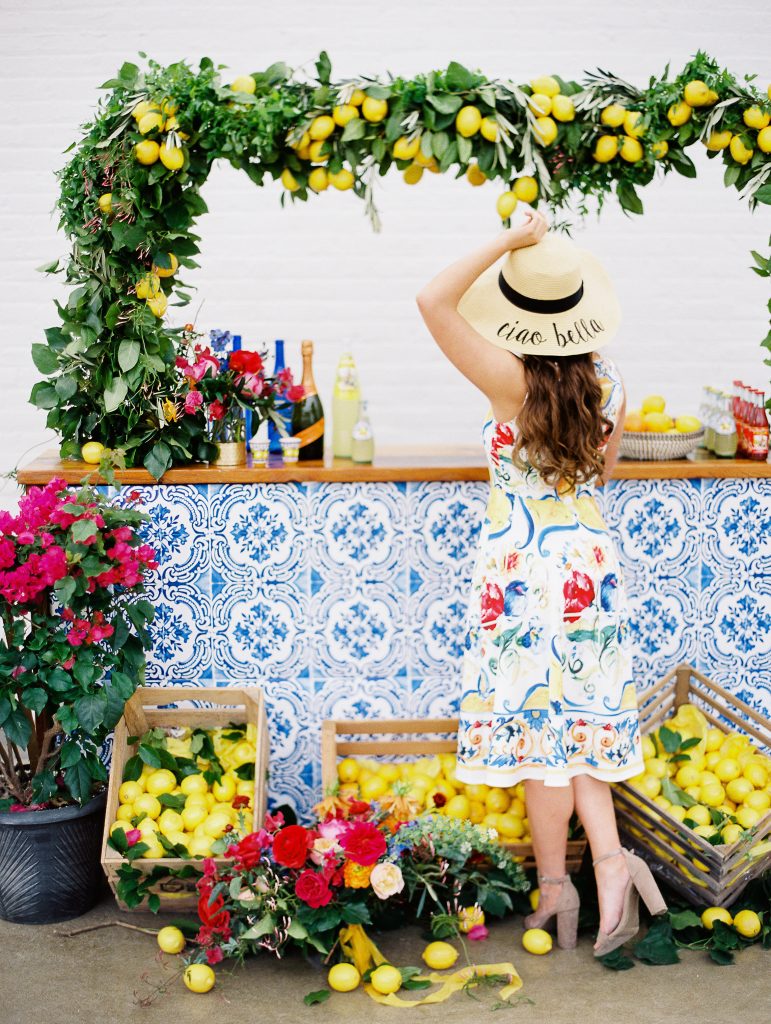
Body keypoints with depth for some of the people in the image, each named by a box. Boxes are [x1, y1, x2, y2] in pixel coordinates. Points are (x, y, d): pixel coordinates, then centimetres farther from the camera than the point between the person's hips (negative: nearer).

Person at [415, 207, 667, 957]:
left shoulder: (512, 382, -17)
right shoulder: (608, 388, -1)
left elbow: (432, 300, -24)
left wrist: (506, 242, -17)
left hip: (523, 570, -5)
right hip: (591, 561, 5)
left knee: (537, 725, 6)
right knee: (581, 720, 16)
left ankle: (554, 884, 16)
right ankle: (609, 858, 2)